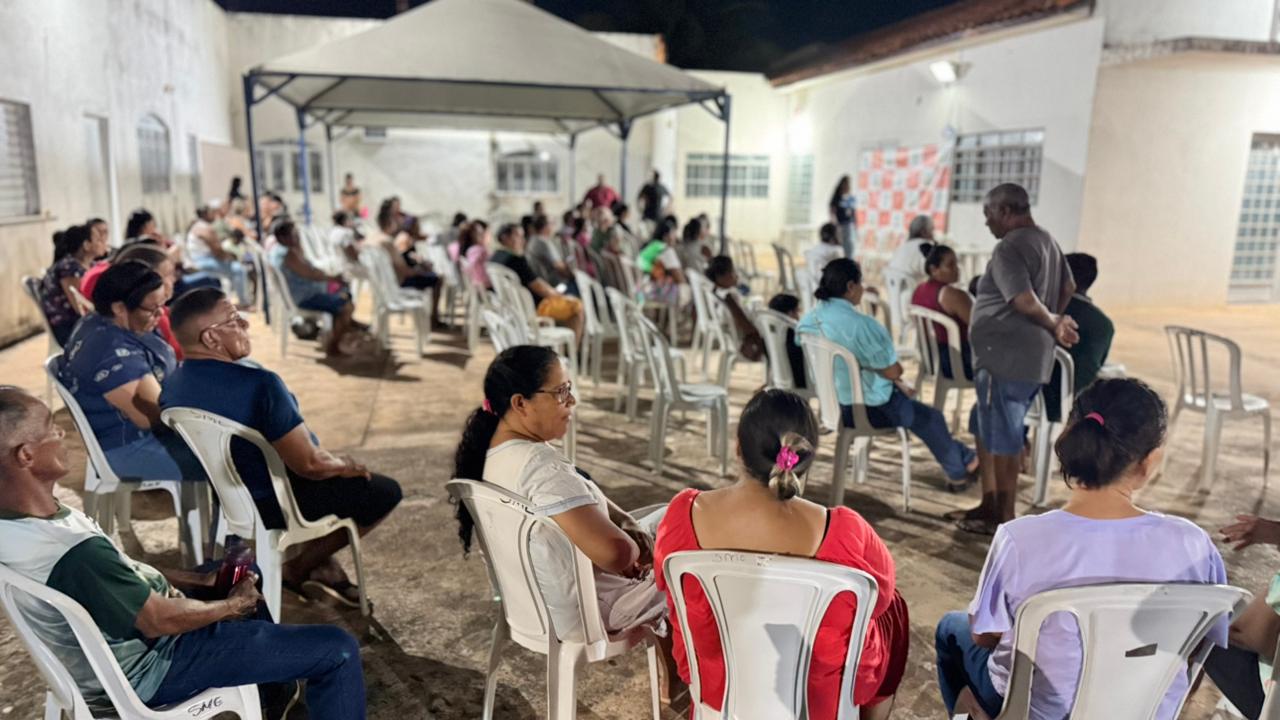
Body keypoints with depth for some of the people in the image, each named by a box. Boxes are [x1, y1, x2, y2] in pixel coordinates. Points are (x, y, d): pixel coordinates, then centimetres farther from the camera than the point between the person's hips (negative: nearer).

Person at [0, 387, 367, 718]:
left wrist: (195, 579, 4)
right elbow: (160, 620, -25)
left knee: (244, 576, 30)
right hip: (148, 669, -9)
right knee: (338, 651, -8)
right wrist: (234, 605, -7)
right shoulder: (77, 555, -39)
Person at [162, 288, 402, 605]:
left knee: (333, 465, 29)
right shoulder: (258, 383, -31)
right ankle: (298, 570, 9)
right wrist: (344, 465, -5)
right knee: (385, 491, 3)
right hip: (267, 506, -9)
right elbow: (308, 463, -28)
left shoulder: (171, 388, -4)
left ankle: (321, 567, 24)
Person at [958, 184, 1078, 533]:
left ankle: (1004, 516, 10)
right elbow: (1068, 286, 21)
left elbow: (1024, 300, -24)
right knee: (987, 430, 18)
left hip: (1006, 357, -10)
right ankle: (989, 504, 25)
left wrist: (1052, 323, -8)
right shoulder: (1047, 241, 15)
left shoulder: (1009, 248, -16)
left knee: (1002, 438, 0)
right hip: (1033, 357, 10)